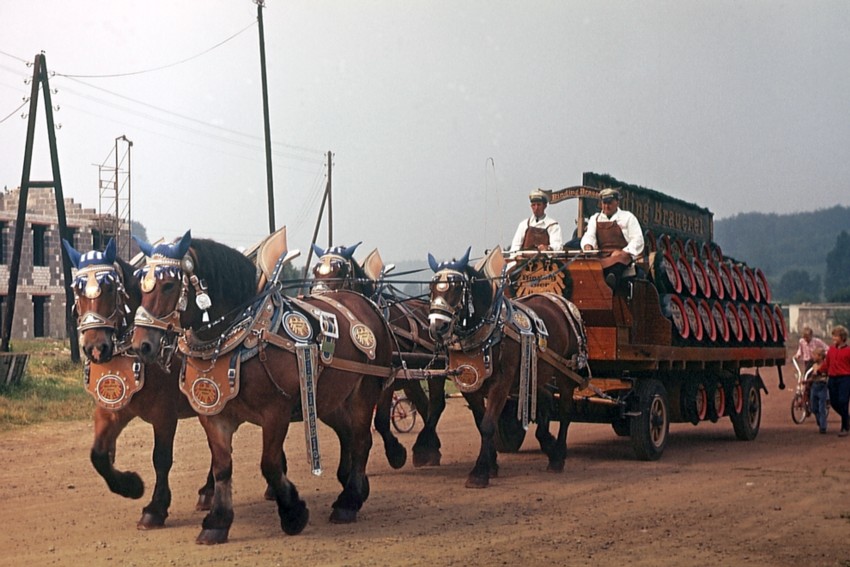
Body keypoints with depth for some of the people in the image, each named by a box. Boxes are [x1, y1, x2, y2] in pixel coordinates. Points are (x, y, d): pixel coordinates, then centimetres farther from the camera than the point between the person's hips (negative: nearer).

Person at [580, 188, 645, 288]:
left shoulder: (628, 217, 14)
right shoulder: (595, 219, 24)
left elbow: (637, 240, 5)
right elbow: (588, 237, 10)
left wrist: (624, 252, -13)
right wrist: (588, 246, -16)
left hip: (623, 255, -4)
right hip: (601, 256, 4)